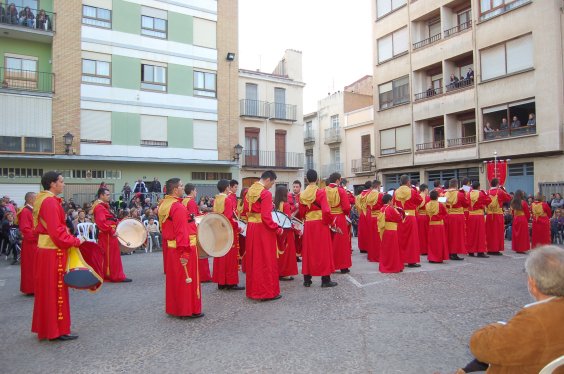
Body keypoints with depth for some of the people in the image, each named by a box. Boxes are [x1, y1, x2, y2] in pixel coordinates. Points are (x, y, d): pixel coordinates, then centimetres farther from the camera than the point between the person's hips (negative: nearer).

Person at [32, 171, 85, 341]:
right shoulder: (50, 202, -19)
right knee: (56, 290, -1)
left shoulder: (42, 200, 12)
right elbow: (56, 231, -23)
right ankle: (57, 330, 7)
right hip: (53, 252, -10)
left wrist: (71, 239, 13)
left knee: (47, 290, 16)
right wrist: (76, 241, -14)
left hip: (45, 249, 10)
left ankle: (46, 327, 27)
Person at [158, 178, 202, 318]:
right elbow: (181, 231, -24)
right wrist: (184, 252, -23)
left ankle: (174, 308, 27)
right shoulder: (178, 207, -20)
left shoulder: (163, 204, 8)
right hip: (184, 247, -9)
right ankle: (190, 310, 11)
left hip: (171, 247, 9)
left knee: (174, 279, 17)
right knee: (188, 279, 2)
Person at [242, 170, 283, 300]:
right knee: (266, 260, 2)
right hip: (263, 229, -8)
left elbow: (245, 210, 14)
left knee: (253, 260, 14)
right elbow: (266, 216, -20)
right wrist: (277, 229, -12)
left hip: (251, 227, 8)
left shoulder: (249, 191, 8)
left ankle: (253, 290, 23)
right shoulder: (266, 193, -16)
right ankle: (268, 292, 9)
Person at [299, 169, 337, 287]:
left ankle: (307, 279, 16)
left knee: (308, 251, 11)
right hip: (320, 224, -4)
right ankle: (325, 279, 8)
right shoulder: (321, 192, -10)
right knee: (323, 251, 3)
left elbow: (301, 213, 7)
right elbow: (326, 211, -17)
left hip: (308, 225, 4)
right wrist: (329, 222, -2)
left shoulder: (302, 194, 4)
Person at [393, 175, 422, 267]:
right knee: (411, 239, 4)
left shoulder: (396, 192, 1)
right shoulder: (412, 191, -9)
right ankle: (411, 261, 5)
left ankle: (400, 260, 16)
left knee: (400, 239, 12)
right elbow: (420, 201, 6)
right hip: (410, 217, -3)